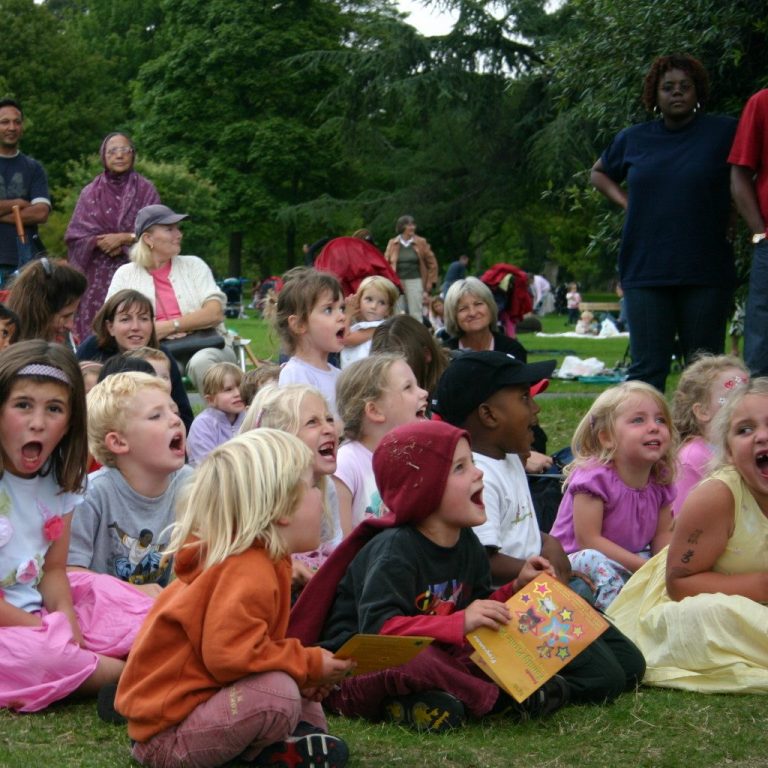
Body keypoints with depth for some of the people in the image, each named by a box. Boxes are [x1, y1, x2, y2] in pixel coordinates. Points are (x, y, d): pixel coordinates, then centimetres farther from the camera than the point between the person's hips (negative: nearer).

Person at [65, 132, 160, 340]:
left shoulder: (146, 190, 8)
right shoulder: (90, 193, 10)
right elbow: (75, 235, 3)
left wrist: (123, 239, -11)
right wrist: (101, 243, -13)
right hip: (98, 276, 1)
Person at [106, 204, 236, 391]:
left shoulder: (193, 265, 15)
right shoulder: (126, 274, 13)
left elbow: (215, 313, 1)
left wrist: (170, 326, -10)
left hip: (205, 347, 1)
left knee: (201, 362, -34)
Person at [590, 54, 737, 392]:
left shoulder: (724, 132, 1)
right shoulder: (633, 139, 11)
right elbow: (599, 173, 28)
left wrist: (728, 213, -3)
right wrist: (626, 202, 11)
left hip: (706, 273, -2)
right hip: (646, 272, 2)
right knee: (647, 370, 1)